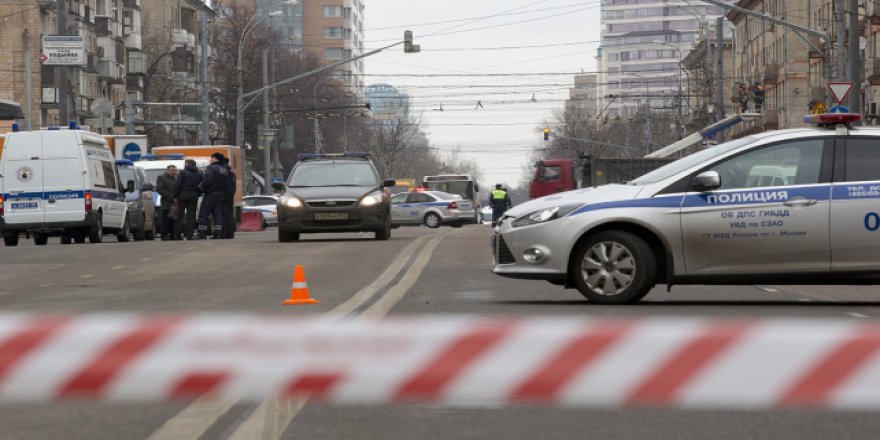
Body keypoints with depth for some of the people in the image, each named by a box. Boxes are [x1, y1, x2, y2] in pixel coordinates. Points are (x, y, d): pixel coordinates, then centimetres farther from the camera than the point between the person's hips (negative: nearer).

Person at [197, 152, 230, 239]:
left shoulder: (212, 168, -14)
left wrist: (202, 188, -6)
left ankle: (202, 234, -6)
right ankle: (218, 234, 3)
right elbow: (227, 184, 13)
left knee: (203, 214, -2)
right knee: (218, 214, 8)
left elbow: (207, 181, -21)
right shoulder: (225, 170, 13)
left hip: (210, 194, -7)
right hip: (221, 195, 7)